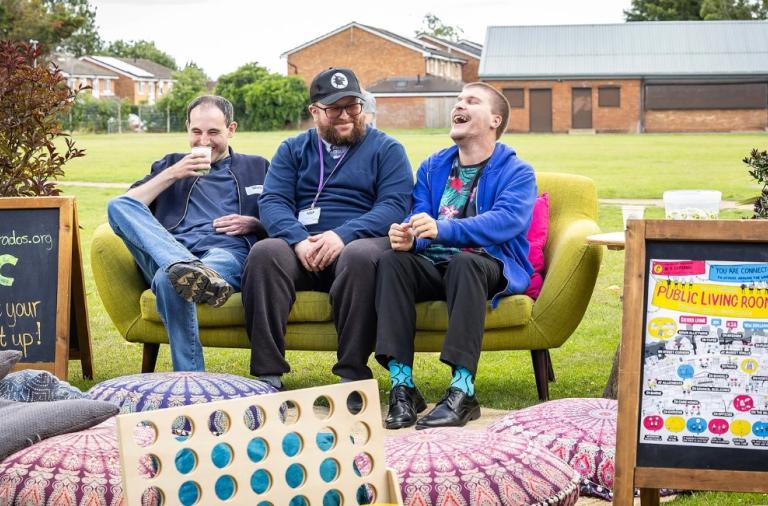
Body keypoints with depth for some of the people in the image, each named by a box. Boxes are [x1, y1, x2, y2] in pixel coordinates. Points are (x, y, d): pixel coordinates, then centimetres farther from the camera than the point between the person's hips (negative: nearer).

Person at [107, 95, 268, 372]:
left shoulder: (256, 168, 28)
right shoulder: (171, 164, 31)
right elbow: (127, 207, 15)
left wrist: (254, 224, 1)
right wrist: (172, 174, 6)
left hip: (228, 253, -3)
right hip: (169, 254, 3)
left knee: (168, 280, -38)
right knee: (117, 205, -27)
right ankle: (185, 269, -51)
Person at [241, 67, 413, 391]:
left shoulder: (386, 149, 13)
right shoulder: (293, 149, 20)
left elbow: (395, 204, -3)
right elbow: (272, 202, 6)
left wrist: (344, 235, -19)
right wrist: (299, 240, -16)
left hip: (361, 242, -2)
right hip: (301, 248, 3)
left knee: (359, 256, -38)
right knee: (264, 253, -29)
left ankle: (353, 374, -33)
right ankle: (268, 373, -30)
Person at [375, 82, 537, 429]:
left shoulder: (516, 172, 2)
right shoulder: (433, 167, 19)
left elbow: (508, 220, -18)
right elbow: (419, 218, 6)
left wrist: (442, 229, -32)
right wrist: (407, 237, -22)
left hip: (492, 267, -4)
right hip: (434, 264, 4)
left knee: (464, 262, -37)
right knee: (392, 260, -26)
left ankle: (462, 391, -42)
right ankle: (402, 385, -31)